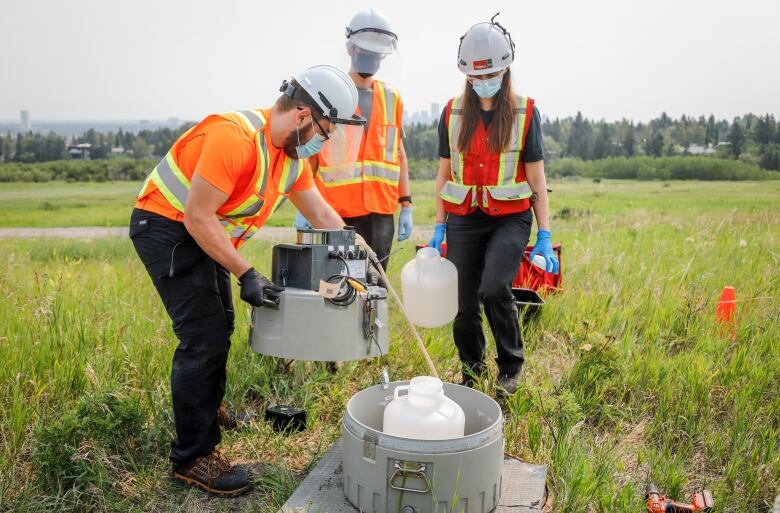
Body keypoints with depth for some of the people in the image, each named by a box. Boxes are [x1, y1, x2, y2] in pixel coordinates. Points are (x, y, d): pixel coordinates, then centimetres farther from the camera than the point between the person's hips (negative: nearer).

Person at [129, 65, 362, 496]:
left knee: (219, 326, 21)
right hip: (166, 227, -10)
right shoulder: (235, 137, -29)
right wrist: (246, 275, -26)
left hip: (205, 232, 10)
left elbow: (321, 213, 8)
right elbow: (197, 216, -28)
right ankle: (193, 457, 0)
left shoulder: (293, 151, 0)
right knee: (204, 337, -12)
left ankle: (206, 410, 44)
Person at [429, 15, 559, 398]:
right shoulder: (453, 112, 7)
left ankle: (510, 367, 2)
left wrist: (545, 236, -4)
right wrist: (438, 227, 8)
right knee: (465, 305, 4)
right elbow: (444, 174, 12)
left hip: (510, 219, -2)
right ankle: (471, 374, 26)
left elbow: (536, 178, 1)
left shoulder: (524, 112, 0)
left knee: (495, 288, -23)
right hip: (464, 220, 3)